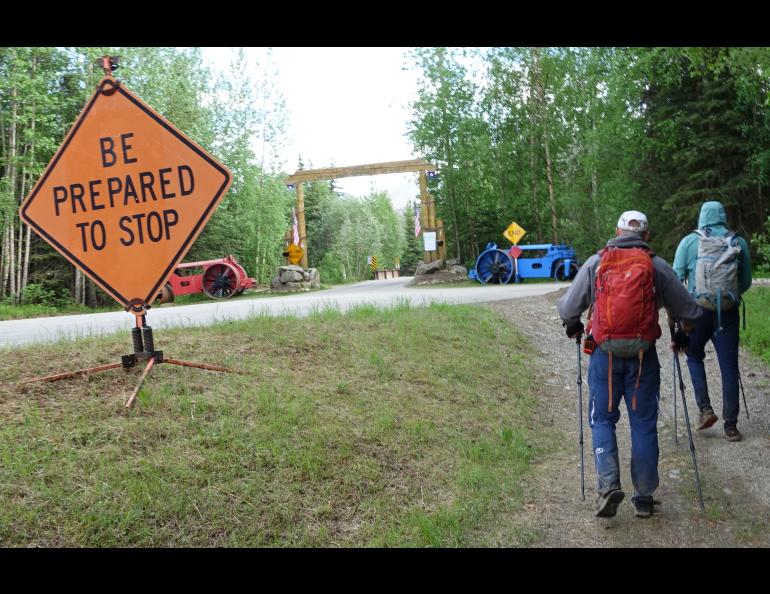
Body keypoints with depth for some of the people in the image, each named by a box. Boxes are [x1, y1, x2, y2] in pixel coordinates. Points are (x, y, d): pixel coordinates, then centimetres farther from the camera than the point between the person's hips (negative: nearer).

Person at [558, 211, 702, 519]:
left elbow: (567, 308, 2)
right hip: (644, 355, 1)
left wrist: (573, 327, 24)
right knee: (644, 423, 10)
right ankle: (644, 497, 14)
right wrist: (681, 336, 30)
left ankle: (608, 484, -8)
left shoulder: (595, 262, 3)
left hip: (605, 354, 0)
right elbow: (689, 310, 10)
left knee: (602, 420, 10)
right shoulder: (657, 266, 4)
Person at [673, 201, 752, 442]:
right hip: (728, 312, 1)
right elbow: (746, 282, 10)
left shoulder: (689, 241, -2)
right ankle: (731, 426, 11)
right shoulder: (739, 243, 4)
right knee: (729, 367, 7)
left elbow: (676, 277, -5)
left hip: (697, 310, -1)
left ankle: (705, 409, 7)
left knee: (694, 356, 20)